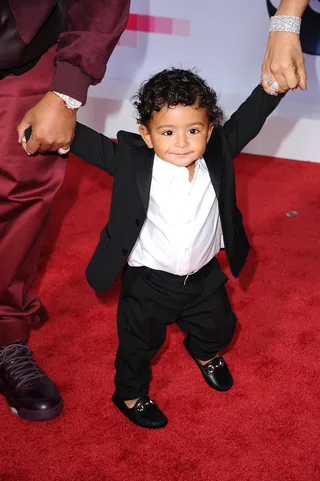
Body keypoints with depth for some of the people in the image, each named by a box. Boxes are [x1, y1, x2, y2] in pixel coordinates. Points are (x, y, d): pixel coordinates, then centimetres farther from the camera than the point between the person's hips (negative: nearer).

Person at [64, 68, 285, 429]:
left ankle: (204, 353, 65)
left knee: (218, 326, 29)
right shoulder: (133, 162, -24)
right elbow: (92, 145, -27)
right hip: (149, 281, -4)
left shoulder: (218, 155, -16)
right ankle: (130, 394, 47)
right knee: (140, 343, 18)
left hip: (204, 276, 4)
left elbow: (247, 120, -14)